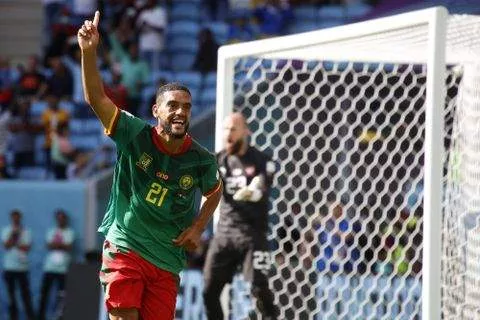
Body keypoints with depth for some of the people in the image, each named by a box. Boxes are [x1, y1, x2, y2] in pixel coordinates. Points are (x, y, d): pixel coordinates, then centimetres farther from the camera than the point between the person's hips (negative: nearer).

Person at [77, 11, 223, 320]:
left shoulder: (202, 161, -3)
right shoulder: (136, 136, -8)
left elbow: (215, 192, 20)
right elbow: (96, 97, -15)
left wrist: (198, 228, 4)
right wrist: (89, 52, -29)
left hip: (167, 261, 2)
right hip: (125, 247, -2)